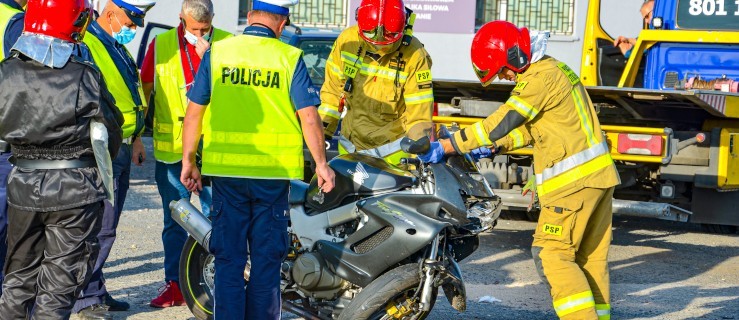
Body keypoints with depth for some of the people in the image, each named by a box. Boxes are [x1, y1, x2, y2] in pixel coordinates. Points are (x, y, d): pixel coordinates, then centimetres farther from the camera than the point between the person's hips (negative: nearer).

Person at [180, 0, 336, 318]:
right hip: (273, 172, -1)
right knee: (266, 258, 10)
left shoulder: (217, 52, 1)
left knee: (228, 259, 8)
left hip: (226, 170, 1)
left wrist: (188, 161, 10)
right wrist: (321, 164, 3)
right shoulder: (289, 57, -4)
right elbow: (309, 116, -7)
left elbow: (194, 111, 2)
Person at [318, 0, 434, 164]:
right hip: (350, 145, 3)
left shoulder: (415, 55, -17)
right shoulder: (348, 40, -9)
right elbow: (333, 89, 4)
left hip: (394, 148, -3)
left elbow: (419, 114, -13)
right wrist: (321, 132, 5)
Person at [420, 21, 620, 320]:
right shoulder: (552, 70, 18)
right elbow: (529, 130, 21)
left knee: (551, 255, -9)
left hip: (573, 180, -10)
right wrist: (489, 147, 11)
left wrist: (445, 147, -13)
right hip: (599, 175, 10)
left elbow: (502, 121, -16)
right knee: (591, 257, 12)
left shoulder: (541, 77, -14)